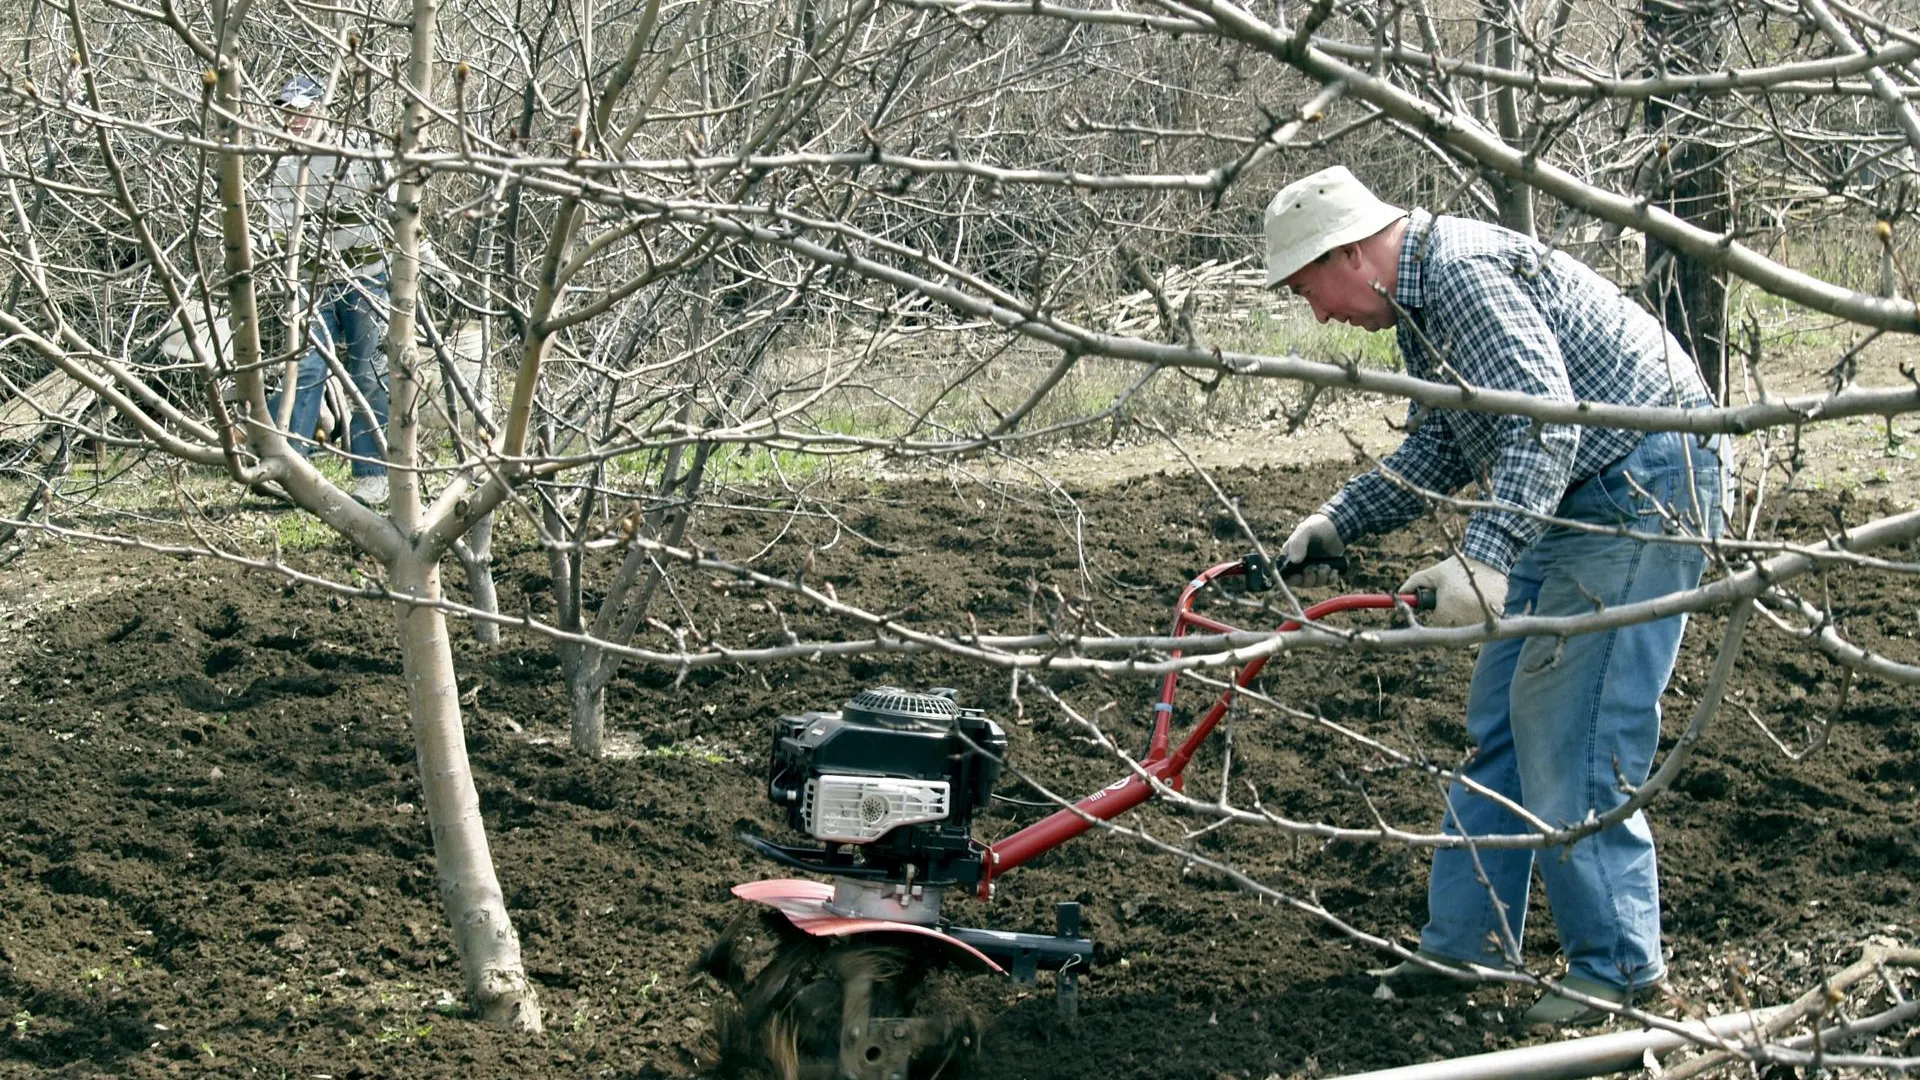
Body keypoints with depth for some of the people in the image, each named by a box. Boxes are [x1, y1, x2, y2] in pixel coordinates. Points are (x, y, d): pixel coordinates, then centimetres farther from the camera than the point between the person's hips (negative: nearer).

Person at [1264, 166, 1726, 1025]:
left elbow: (1545, 422, -32)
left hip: (1644, 488, -11)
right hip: (1573, 500, 11)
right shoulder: (1418, 301, 12)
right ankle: (1468, 941, 19)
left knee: (1565, 736, -10)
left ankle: (1615, 963, -1)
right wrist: (1338, 522, 18)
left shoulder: (1466, 276, -21)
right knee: (1497, 721, 12)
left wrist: (1484, 556, -40)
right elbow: (1441, 449, 23)